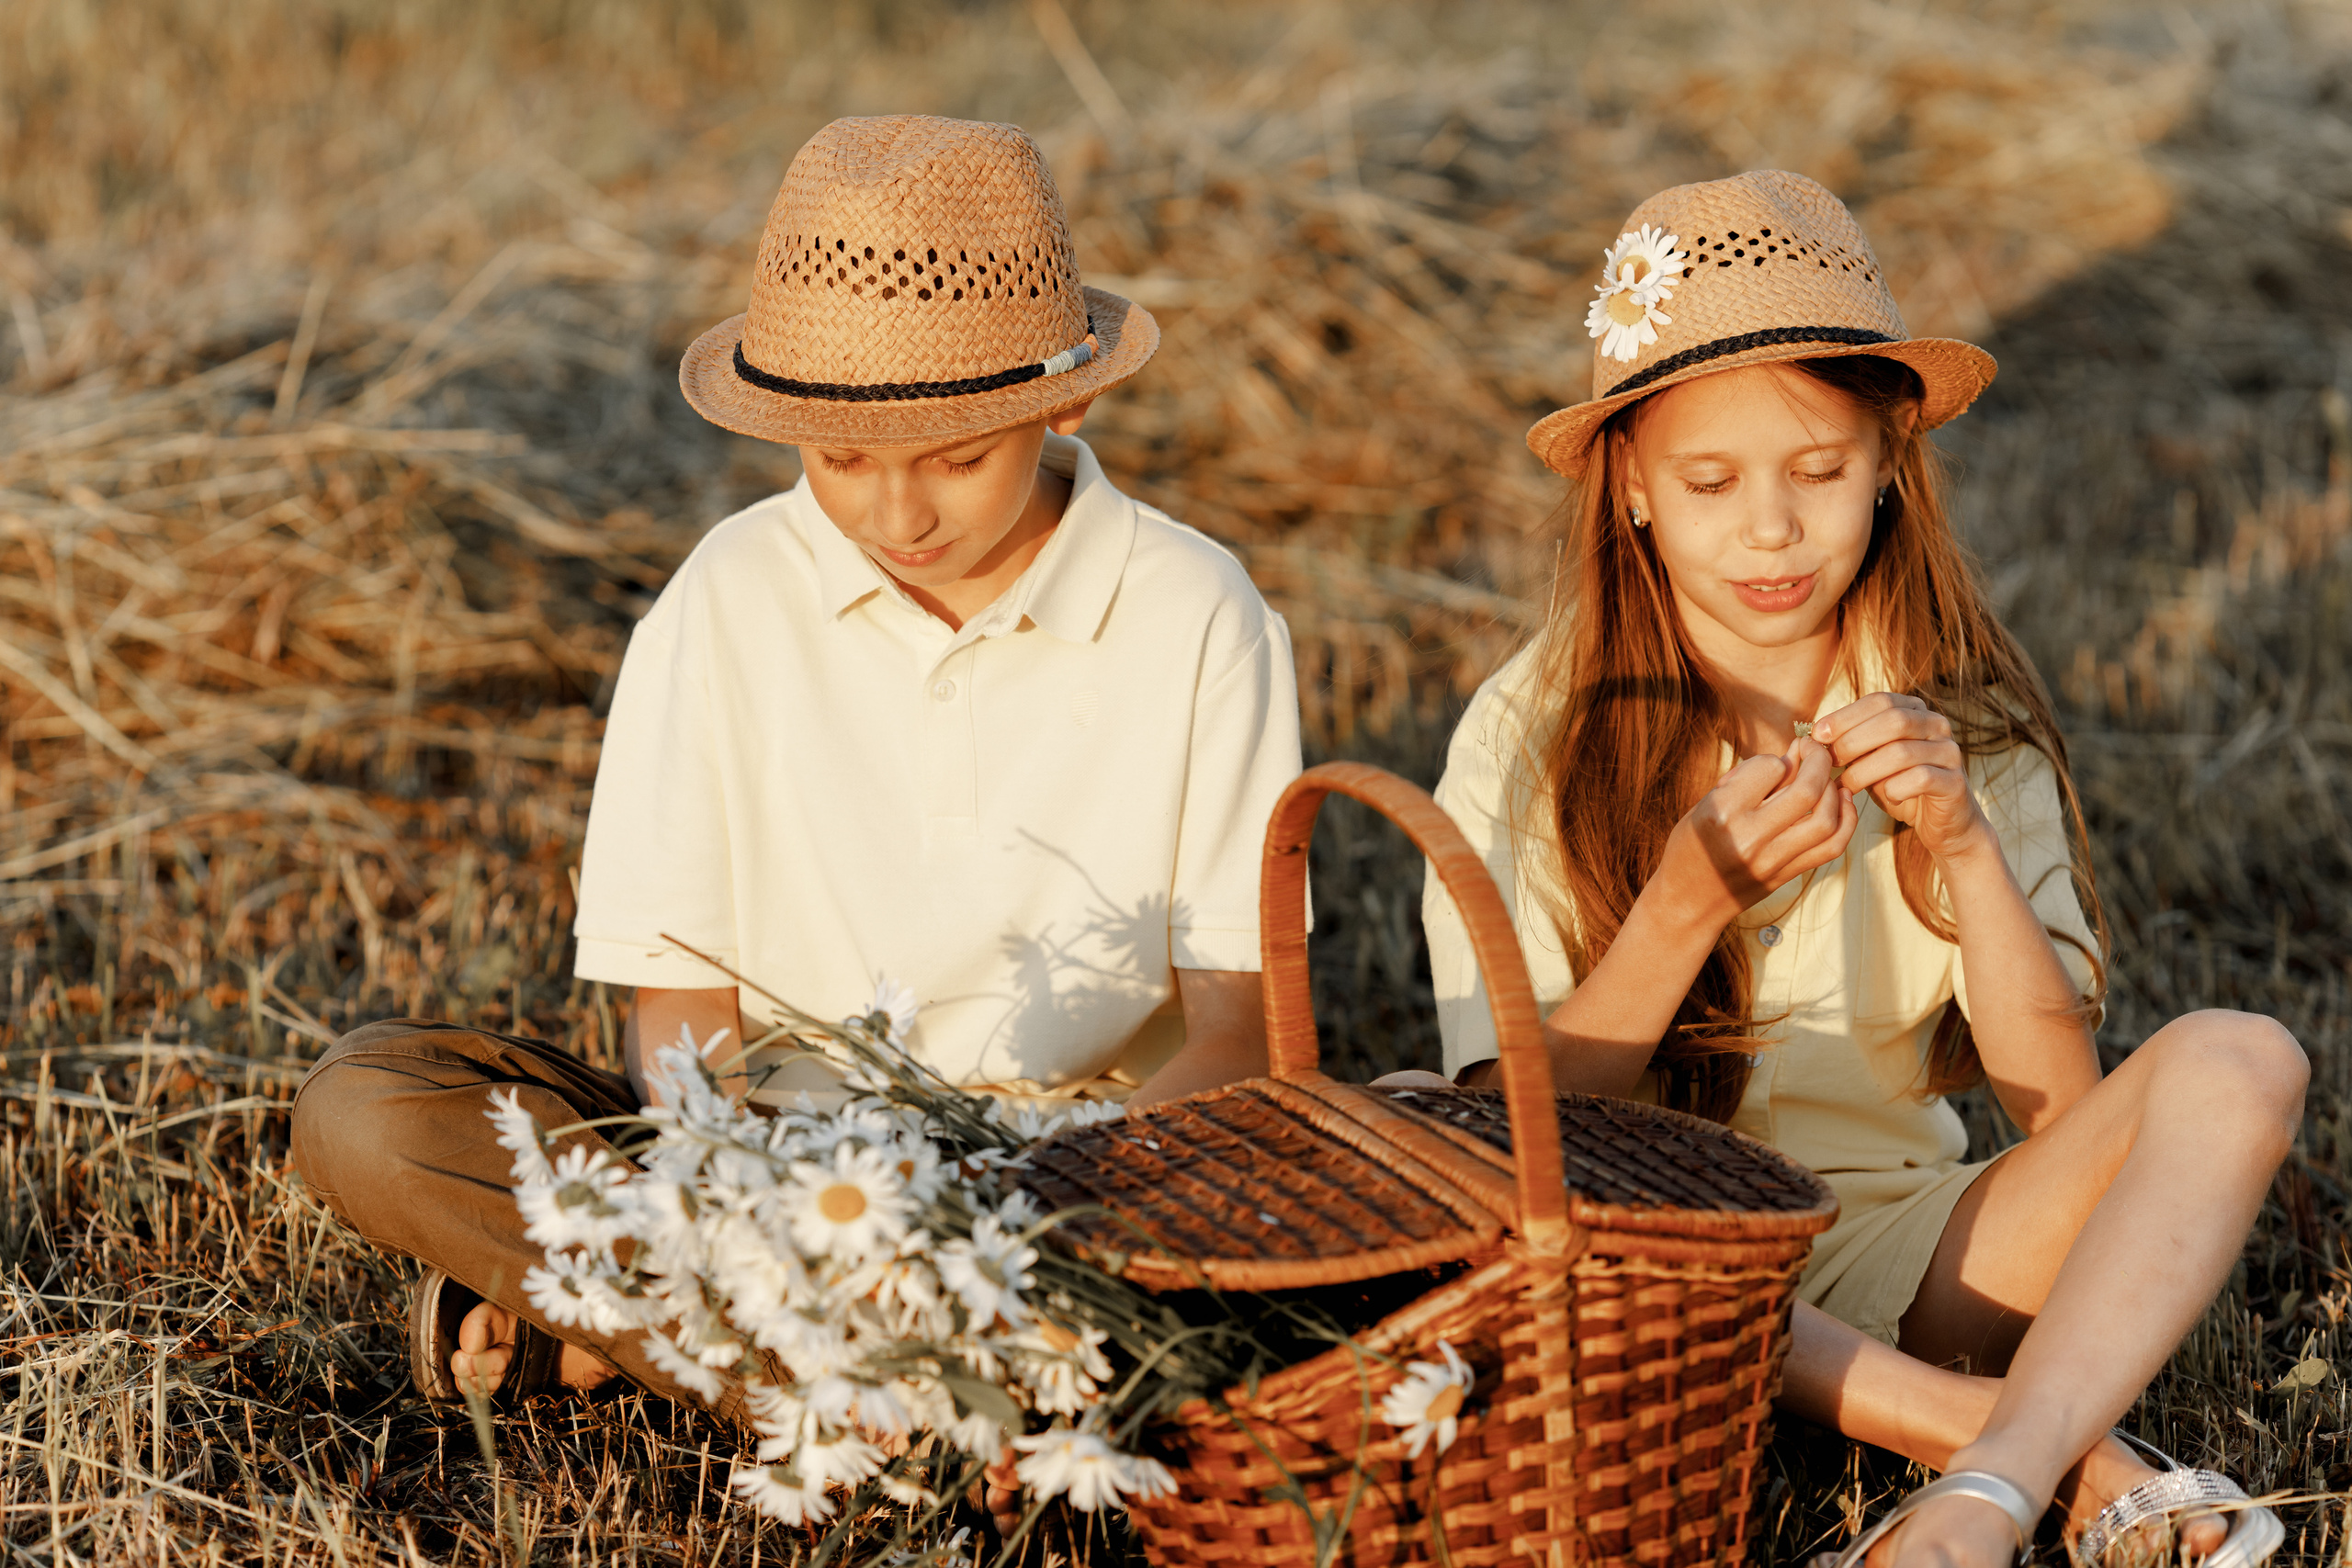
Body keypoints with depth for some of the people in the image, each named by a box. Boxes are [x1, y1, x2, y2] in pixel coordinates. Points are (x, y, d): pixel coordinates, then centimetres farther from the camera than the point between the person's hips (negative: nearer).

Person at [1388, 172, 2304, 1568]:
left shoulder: (1959, 719, 2)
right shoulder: (1532, 736, -5)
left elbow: (2061, 1110, -4)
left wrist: (1965, 849, -19)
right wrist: (1690, 903, -25)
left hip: (1897, 1242, 1)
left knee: (2236, 1067, -20)